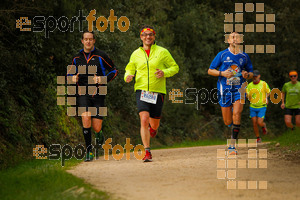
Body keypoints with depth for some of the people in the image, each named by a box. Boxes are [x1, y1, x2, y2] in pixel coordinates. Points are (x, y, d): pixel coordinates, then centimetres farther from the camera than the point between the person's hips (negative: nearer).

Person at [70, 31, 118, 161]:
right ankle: (89, 151, -11)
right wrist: (73, 78, 0)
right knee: (86, 118, -22)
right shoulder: (77, 58, 9)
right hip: (83, 95, 2)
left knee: (96, 127, -4)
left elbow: (114, 71, 5)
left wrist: (103, 79, -12)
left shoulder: (101, 56, -1)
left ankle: (99, 134, 36)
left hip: (98, 95, -1)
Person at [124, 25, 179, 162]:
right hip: (141, 90, 0)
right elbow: (130, 69, 19)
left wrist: (164, 73, -13)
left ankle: (153, 128, 51)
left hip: (158, 91, 0)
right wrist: (128, 76, -6)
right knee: (144, 119, -19)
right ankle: (147, 152, -16)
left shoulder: (162, 52, 2)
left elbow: (175, 67, 7)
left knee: (154, 124, 10)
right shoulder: (136, 54, 7)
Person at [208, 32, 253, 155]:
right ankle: (234, 127, 40)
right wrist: (222, 73, -12)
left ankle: (232, 146, -13)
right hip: (225, 89, 0)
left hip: (239, 89, 0)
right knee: (228, 122, 0)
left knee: (236, 114, -19)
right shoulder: (222, 55, 4)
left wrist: (247, 75, -4)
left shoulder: (244, 57, 10)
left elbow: (251, 73, 21)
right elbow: (210, 71, 6)